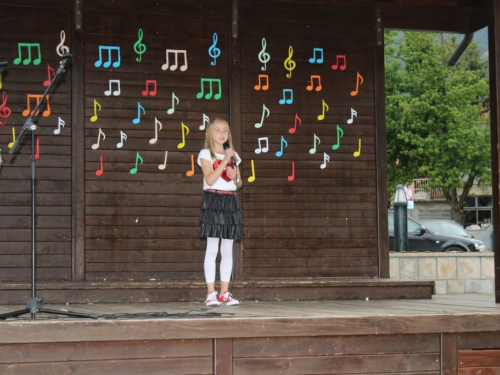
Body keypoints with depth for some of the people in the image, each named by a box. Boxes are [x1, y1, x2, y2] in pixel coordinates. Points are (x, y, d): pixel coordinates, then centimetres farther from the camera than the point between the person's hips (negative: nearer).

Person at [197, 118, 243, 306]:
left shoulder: (233, 155, 16)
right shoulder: (206, 154, 0)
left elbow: (239, 183, 18)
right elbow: (210, 179, -14)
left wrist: (235, 177, -4)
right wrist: (225, 160, -15)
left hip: (231, 201, 5)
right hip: (213, 200, -5)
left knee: (227, 249, 5)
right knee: (212, 248, -6)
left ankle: (224, 293, 9)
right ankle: (211, 293, -4)